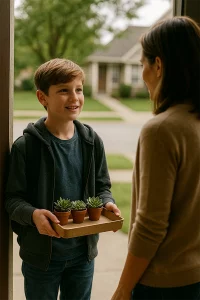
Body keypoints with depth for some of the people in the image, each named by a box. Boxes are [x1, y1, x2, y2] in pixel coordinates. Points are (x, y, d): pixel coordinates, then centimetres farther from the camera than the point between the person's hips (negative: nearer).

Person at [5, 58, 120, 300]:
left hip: (83, 251, 4)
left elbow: (102, 186, 7)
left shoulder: (91, 141, -2)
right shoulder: (26, 146, -14)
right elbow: (13, 198, -12)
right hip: (41, 252, -3)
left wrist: (107, 203, -14)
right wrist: (33, 214, -31)